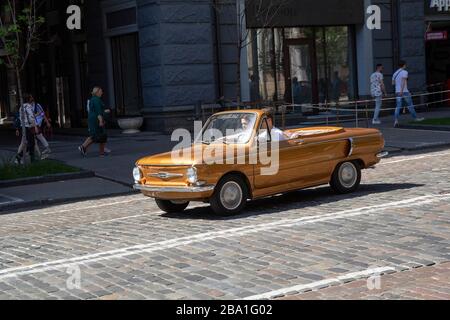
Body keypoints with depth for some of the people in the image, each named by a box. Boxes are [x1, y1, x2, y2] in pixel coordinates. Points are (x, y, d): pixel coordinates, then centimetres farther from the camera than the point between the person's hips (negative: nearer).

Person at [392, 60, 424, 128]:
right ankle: (415, 118, 19)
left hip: (397, 92, 5)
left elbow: (393, 83, 18)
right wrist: (401, 90, -26)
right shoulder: (405, 72, -6)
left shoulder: (395, 73, 13)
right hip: (405, 92, -5)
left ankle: (396, 120, -17)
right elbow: (403, 81, -20)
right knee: (410, 105, 8)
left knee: (398, 107, -1)